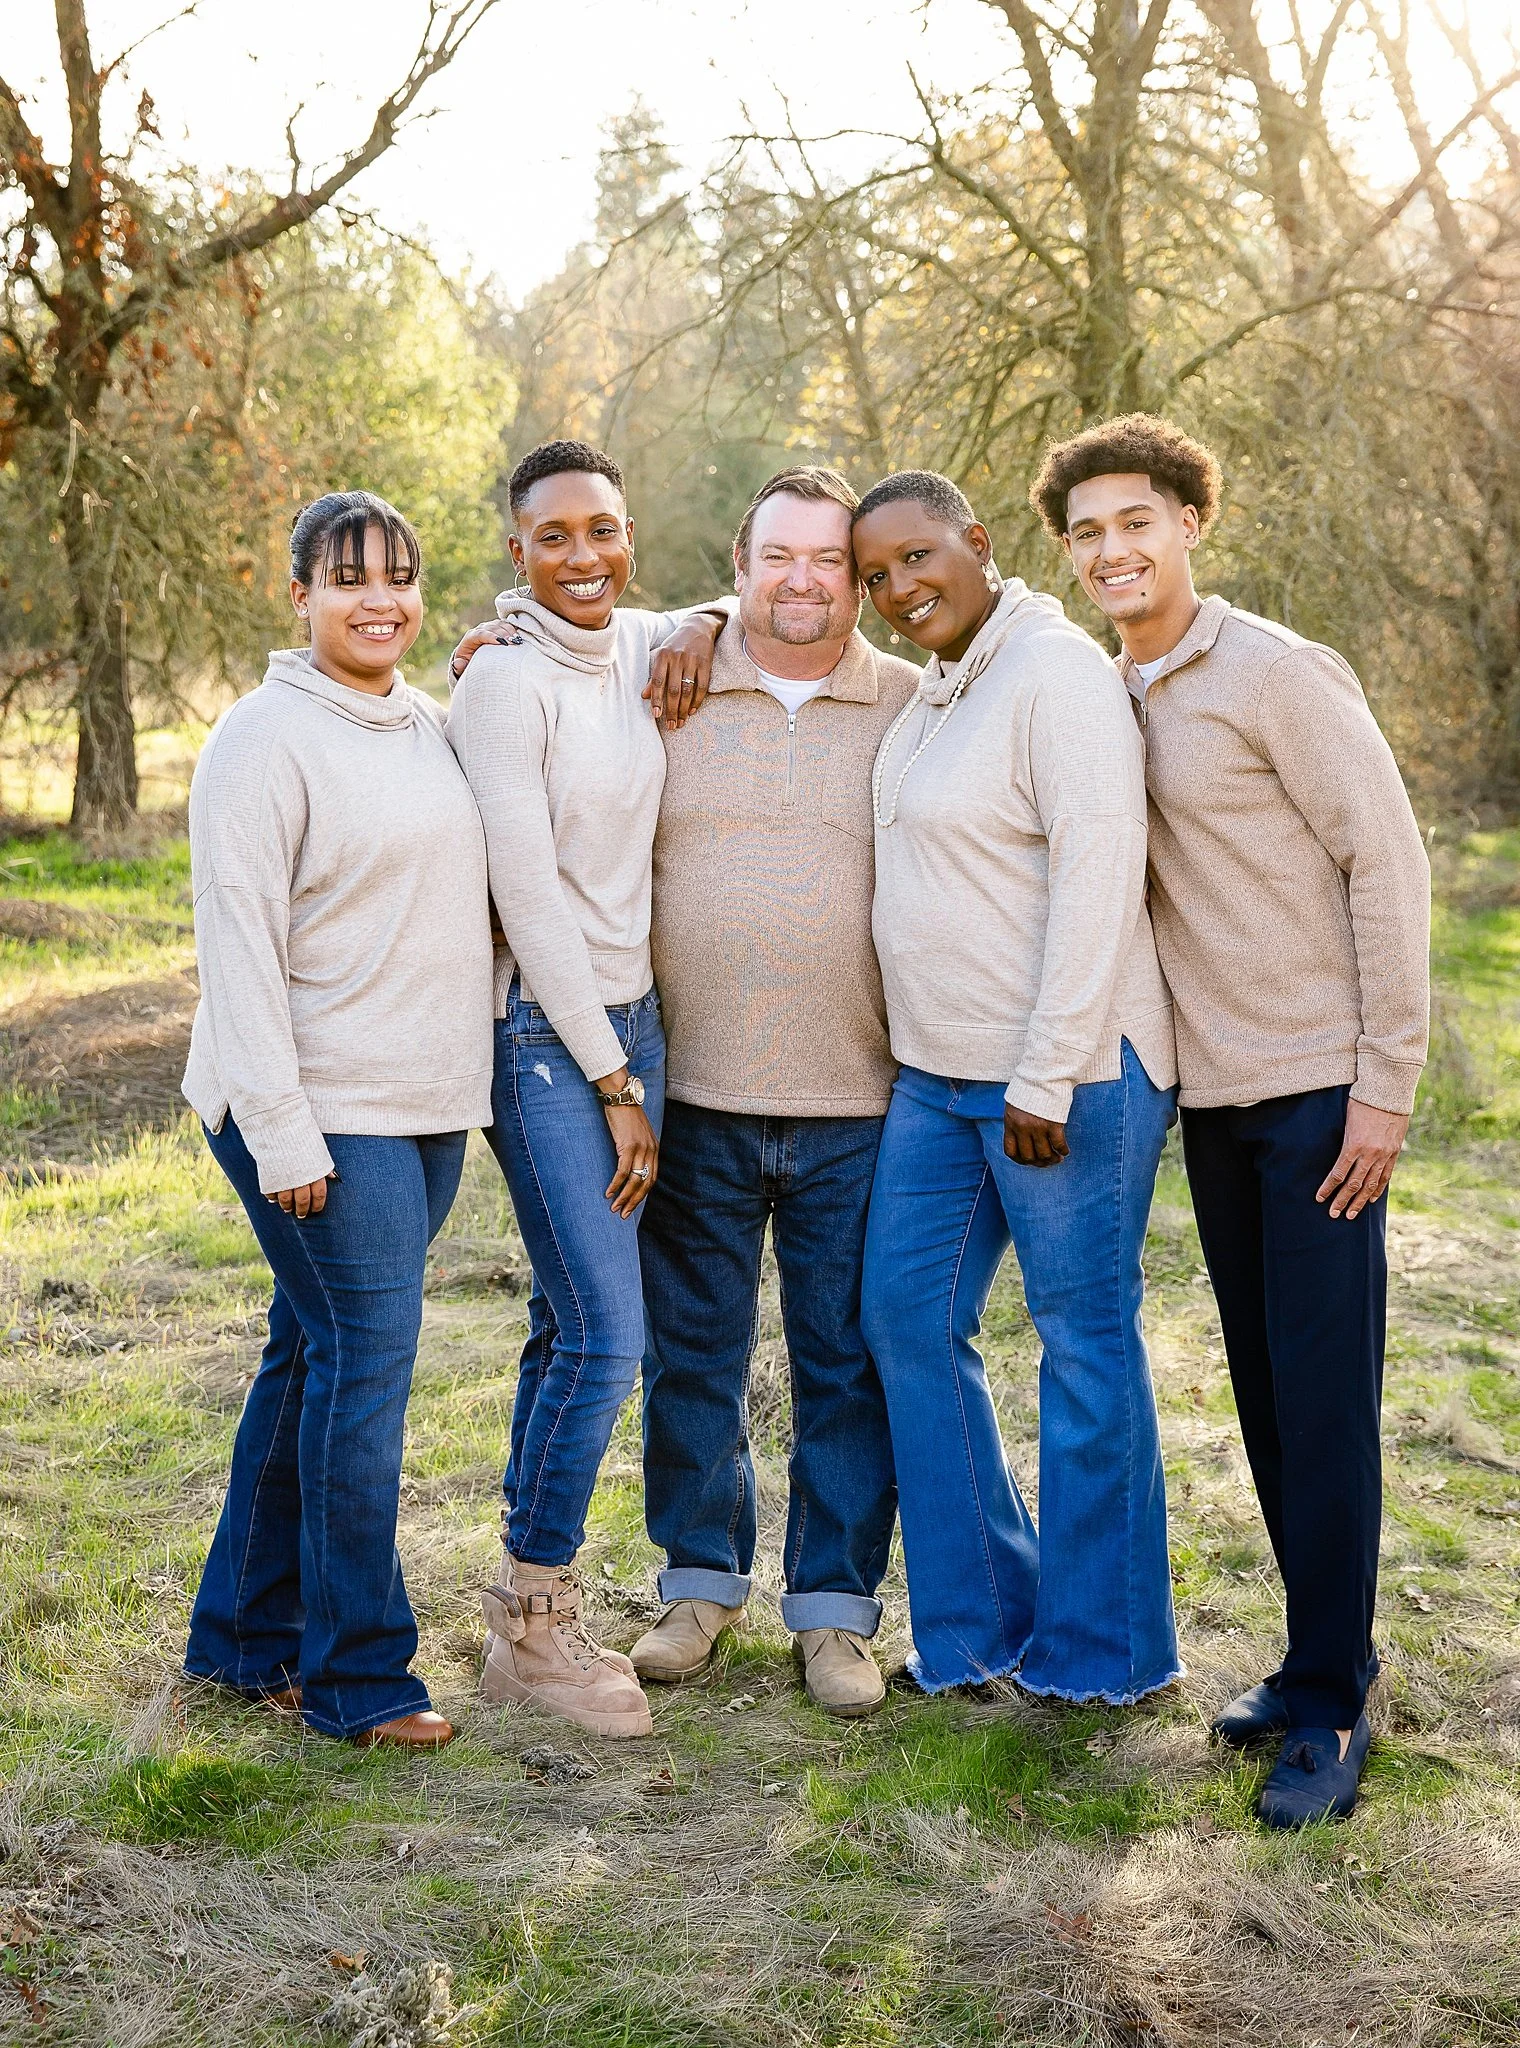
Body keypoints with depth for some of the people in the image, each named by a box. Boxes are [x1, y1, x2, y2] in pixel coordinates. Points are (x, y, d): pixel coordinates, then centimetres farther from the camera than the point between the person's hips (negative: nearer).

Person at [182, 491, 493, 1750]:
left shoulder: (433, 728, 13)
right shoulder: (269, 739, -10)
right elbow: (237, 939, -14)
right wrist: (281, 1134, -18)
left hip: (427, 1105, 7)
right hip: (323, 1112, -7)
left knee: (317, 1357, 13)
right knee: (364, 1362, -6)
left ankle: (246, 1634, 25)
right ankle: (355, 1675, 7)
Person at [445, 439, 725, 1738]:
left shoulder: (637, 648, 7)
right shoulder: (508, 679, -13)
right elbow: (529, 890, -15)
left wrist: (708, 631, 3)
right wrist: (611, 1082, -13)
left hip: (630, 1017, 7)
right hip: (546, 1034, -7)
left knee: (573, 1328, 11)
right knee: (606, 1336, -10)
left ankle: (534, 1615, 22)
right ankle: (530, 1629, 6)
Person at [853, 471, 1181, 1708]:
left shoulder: (1057, 671, -13)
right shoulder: (932, 689, 14)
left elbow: (1098, 877, -21)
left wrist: (1048, 1077, -22)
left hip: (1068, 1070, -9)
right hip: (939, 1073, 9)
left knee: (1085, 1343, 1)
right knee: (909, 1317, 11)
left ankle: (1105, 1651, 15)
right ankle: (981, 1619, 23)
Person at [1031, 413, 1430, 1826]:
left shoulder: (1278, 675, -9)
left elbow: (1388, 863, -12)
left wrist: (1384, 1083, -15)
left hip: (1317, 1087, -6)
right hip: (1210, 1091, 7)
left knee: (1325, 1392, -4)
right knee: (1262, 1389, 11)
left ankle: (1329, 1702, 4)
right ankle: (1319, 1656, 23)